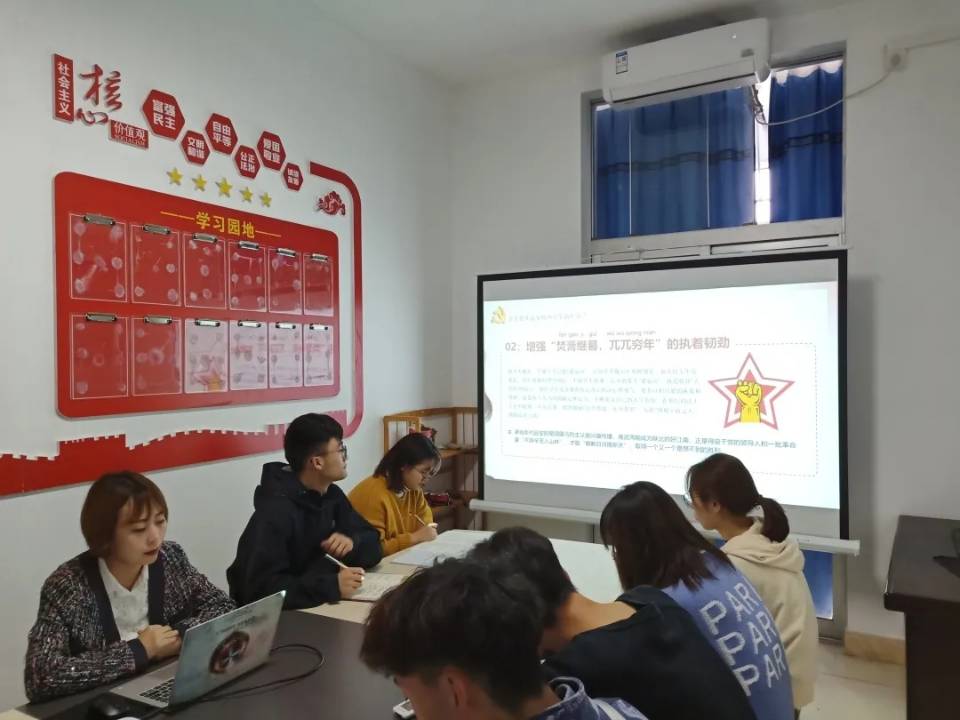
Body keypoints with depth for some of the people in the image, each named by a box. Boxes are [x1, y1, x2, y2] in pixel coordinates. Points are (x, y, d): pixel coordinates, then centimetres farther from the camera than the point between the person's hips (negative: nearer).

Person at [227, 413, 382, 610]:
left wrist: (352, 543, -18)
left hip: (320, 607, 6)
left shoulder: (332, 494, 0)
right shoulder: (276, 511, -23)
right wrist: (332, 586, -36)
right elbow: (261, 588, -31)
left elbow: (373, 546, 2)